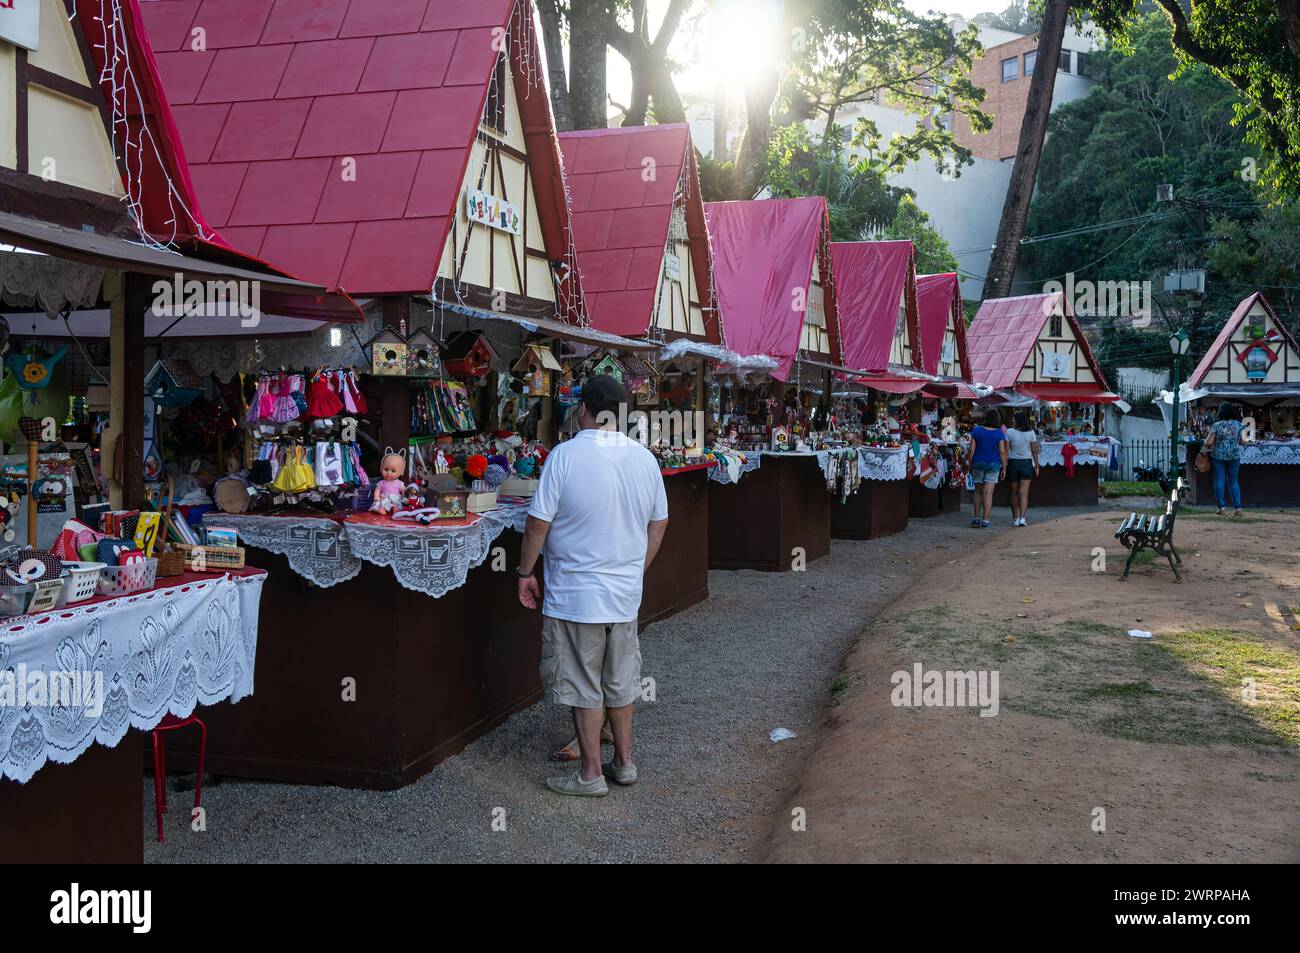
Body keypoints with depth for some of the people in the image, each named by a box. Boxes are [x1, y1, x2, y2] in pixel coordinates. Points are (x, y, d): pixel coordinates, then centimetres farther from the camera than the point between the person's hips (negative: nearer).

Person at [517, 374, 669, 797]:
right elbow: (658, 524, 10)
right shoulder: (645, 458, 2)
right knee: (620, 681, 18)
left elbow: (538, 523, -13)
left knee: (583, 685, 6)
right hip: (625, 593, 5)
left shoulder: (565, 455, -15)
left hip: (575, 594, -5)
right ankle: (624, 762, 29)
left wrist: (526, 573, 0)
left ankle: (591, 774, 14)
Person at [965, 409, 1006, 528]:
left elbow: (971, 449, -4)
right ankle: (984, 520, -5)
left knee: (978, 491, 14)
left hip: (978, 464, 1)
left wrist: (969, 464, 5)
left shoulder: (977, 430, -3)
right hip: (993, 465, -1)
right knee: (988, 493, -2)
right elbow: (1002, 451, -7)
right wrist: (1004, 467, 1)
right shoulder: (1000, 433, -5)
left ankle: (976, 518, 13)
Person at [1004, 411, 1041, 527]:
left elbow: (1006, 451, -6)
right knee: (1024, 493, -3)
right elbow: (1034, 451, 0)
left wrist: (1004, 465, -1)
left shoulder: (1009, 432, -6)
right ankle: (1022, 517, -15)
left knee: (1014, 492, 10)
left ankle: (1015, 518, 14)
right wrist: (1036, 466, 7)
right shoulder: (1031, 433, -2)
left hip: (1013, 462, 0)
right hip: (1027, 463, 0)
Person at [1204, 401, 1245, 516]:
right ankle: (1237, 508, 3)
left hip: (1218, 456, -2)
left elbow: (1208, 442, -12)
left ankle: (1221, 507, 2)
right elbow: (1243, 441, 2)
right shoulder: (1238, 425, -1)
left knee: (1219, 481, 4)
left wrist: (1207, 446, 10)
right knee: (1233, 481, 10)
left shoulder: (1217, 425, -9)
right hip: (1234, 457, 3)